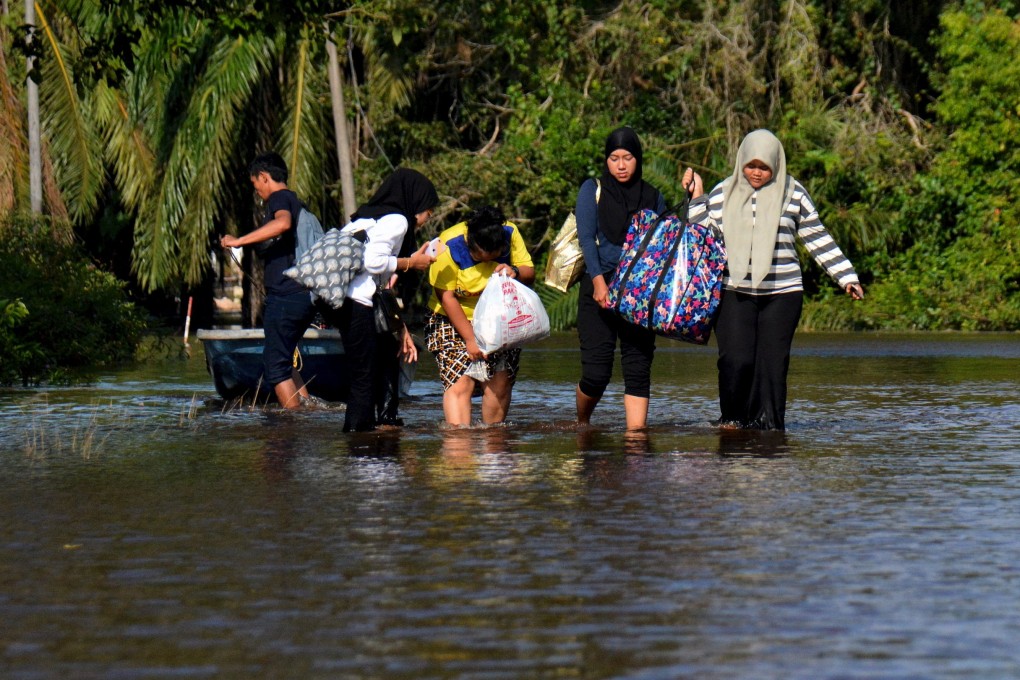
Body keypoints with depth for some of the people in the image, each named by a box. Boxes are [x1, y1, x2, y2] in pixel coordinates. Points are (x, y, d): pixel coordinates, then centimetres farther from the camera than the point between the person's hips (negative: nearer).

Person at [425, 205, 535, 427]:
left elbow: (530, 273, -1)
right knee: (460, 382, -20)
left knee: (500, 383, -1)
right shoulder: (448, 247, -23)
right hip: (455, 321, -4)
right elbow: (446, 297, -19)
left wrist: (515, 271, -26)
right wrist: (470, 339, -19)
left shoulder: (510, 234, -11)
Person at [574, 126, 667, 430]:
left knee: (638, 368, -5)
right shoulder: (592, 191, 6)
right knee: (596, 371, -7)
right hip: (599, 289, -2)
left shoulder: (653, 197, 13)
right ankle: (581, 425, 18)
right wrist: (598, 280, -17)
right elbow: (586, 237, -4)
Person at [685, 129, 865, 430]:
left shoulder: (793, 194, 5)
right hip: (733, 292, 0)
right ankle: (732, 419, 6)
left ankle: (769, 423, 4)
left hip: (781, 294, 0)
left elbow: (818, 240, 10)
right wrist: (697, 196, 2)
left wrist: (847, 278, 7)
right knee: (735, 360, -11)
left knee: (772, 363, -4)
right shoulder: (724, 193, 8)